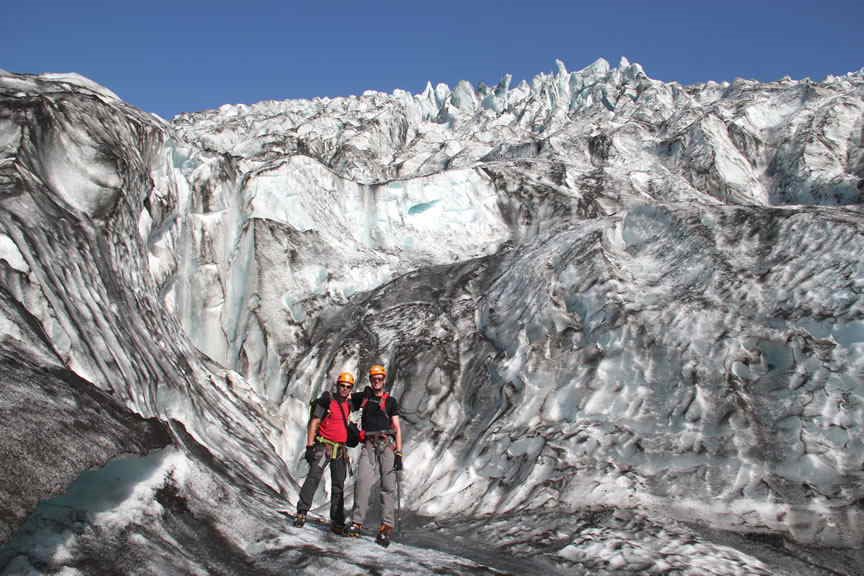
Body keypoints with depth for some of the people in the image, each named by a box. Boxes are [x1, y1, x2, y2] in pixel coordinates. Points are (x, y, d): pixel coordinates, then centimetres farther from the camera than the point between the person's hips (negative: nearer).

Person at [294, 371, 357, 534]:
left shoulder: (349, 405, 12)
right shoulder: (326, 401, -4)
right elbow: (314, 423, -8)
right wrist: (310, 445, -14)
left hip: (341, 451, 5)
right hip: (323, 446, -5)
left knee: (338, 486, 6)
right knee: (313, 477, -21)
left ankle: (337, 522, 11)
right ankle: (302, 512, -14)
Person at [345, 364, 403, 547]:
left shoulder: (390, 401, 13)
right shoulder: (363, 397, 18)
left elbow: (397, 428, 7)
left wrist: (399, 454, -2)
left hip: (387, 444, -1)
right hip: (368, 444, 1)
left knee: (388, 485, -9)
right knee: (362, 481, -15)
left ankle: (386, 528, -13)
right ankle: (357, 523, -13)